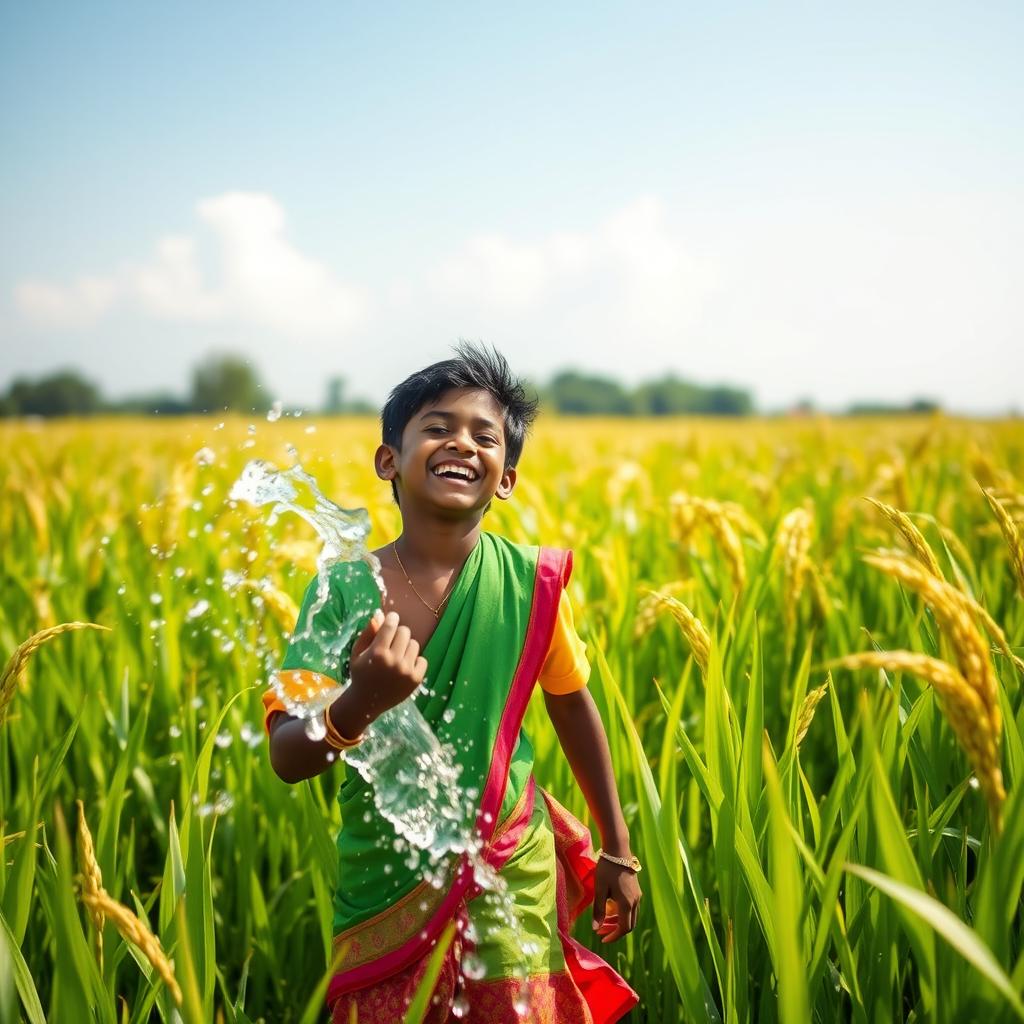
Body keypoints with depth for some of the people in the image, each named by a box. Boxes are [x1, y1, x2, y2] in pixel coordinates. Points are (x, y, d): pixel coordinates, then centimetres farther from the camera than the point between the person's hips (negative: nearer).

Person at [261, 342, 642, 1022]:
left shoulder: (531, 581, -11)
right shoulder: (342, 590, -13)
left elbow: (574, 709, 4)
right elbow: (288, 758, -17)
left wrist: (618, 851, 9)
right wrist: (358, 705, -38)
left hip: (508, 876, 0)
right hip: (384, 884, 0)